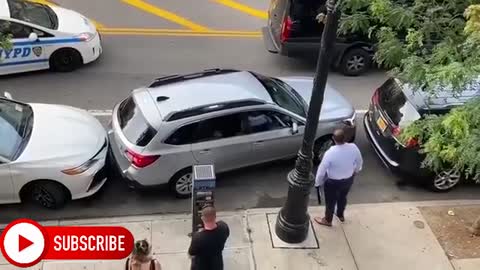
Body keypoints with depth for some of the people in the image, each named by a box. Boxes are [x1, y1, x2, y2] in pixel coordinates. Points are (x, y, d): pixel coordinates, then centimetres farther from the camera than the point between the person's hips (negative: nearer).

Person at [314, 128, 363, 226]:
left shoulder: (330, 153, -33)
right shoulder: (353, 148, -21)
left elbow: (322, 170, -22)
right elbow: (360, 162, -2)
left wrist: (317, 182, -5)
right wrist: (355, 171, 19)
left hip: (333, 182, -4)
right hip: (348, 179, 4)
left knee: (330, 201, 20)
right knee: (342, 197, 31)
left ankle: (327, 220, 44)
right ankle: (340, 215, 55)